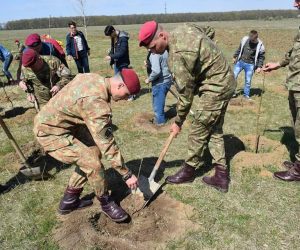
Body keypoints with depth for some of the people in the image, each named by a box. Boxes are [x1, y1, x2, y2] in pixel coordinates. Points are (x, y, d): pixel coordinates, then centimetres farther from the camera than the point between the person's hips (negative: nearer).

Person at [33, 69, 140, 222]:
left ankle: (69, 201, 25)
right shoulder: (97, 103, -30)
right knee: (93, 164, -14)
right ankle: (106, 204, 12)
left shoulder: (94, 78, -3)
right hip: (51, 132, -10)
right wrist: (127, 175, -18)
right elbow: (107, 145, -27)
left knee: (92, 154, 10)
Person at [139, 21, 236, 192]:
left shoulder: (179, 56, -27)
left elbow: (186, 94, -20)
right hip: (223, 82, 10)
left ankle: (189, 170, 23)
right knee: (214, 130, 13)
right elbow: (207, 31, 17)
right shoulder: (182, 29, 0)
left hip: (215, 88, -10)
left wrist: (178, 122, -7)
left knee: (198, 132, 3)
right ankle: (222, 176, 21)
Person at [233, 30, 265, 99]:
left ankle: (246, 95, 21)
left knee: (248, 81, 4)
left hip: (250, 65, -2)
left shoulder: (260, 45, -11)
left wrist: (259, 66, -9)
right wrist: (235, 57, 15)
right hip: (240, 61, 2)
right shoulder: (245, 39, -5)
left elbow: (261, 57, -2)